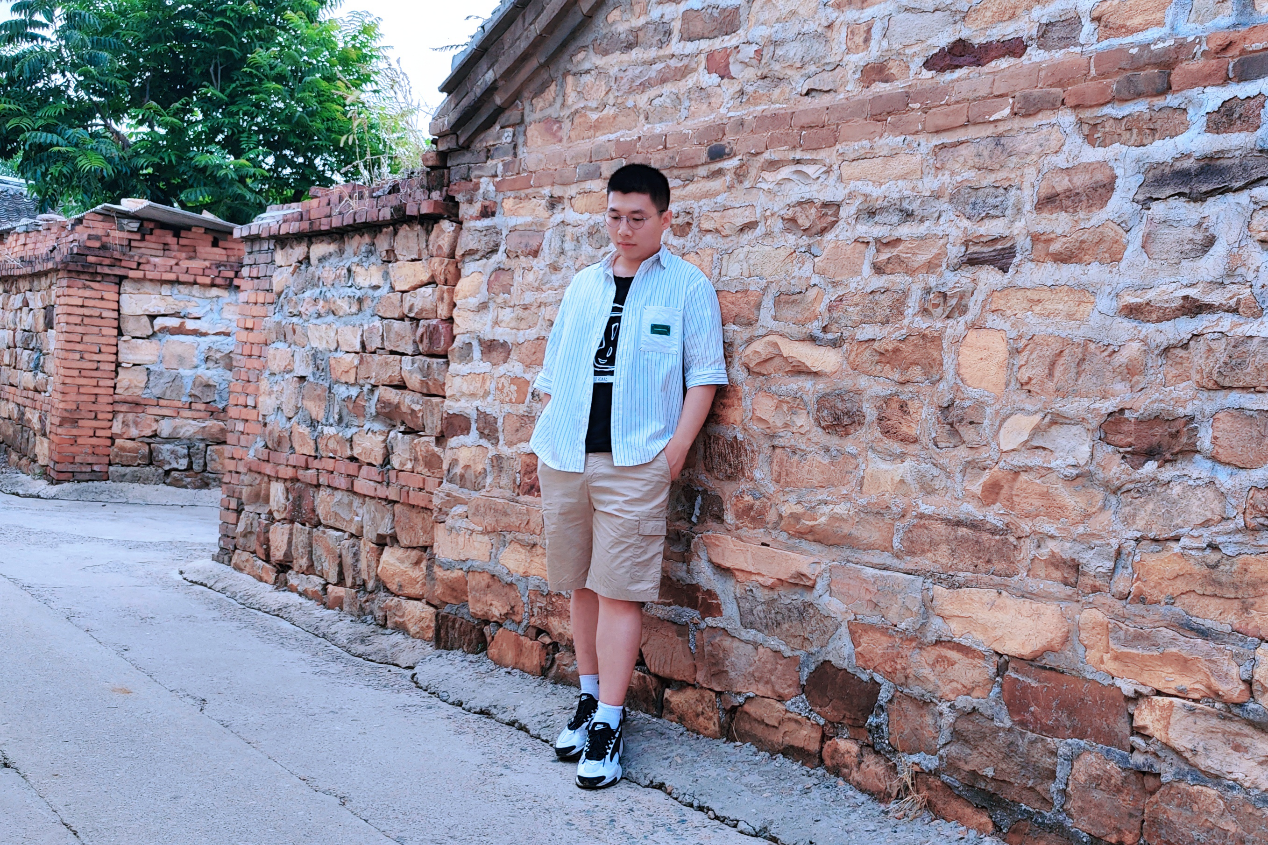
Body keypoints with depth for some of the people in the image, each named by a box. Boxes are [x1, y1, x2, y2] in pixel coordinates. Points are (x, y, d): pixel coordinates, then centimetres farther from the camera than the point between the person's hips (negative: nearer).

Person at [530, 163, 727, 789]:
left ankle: (608, 725, 4)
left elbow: (704, 375, -2)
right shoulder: (583, 285, 15)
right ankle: (590, 697, 28)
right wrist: (546, 442, 12)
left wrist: (675, 449, -10)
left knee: (619, 591, -4)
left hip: (633, 462, -5)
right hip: (566, 457, 5)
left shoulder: (688, 287, 1)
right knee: (580, 584, 13)